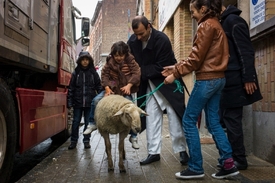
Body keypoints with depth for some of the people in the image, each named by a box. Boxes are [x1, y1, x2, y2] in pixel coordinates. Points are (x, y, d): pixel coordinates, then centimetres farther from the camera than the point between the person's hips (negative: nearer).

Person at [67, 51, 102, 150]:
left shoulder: (93, 72, 5)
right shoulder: (76, 73, 5)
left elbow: (99, 86, 5)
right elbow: (71, 88, 5)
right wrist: (69, 101, 0)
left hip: (90, 102, 0)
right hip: (78, 102, 1)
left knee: (88, 122, 7)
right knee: (76, 121, 5)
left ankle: (86, 141, 19)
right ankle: (73, 141, 16)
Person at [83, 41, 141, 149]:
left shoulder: (130, 61, -6)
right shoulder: (110, 62, -1)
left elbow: (136, 73, -15)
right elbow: (104, 74, -2)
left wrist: (129, 85, -28)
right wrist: (107, 88, -17)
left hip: (126, 91, -2)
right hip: (112, 89, 2)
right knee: (96, 100, -18)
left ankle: (133, 137, 7)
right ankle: (92, 123, 1)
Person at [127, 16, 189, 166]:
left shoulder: (162, 40, -22)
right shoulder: (132, 41, -5)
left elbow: (161, 67, -22)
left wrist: (141, 71, -20)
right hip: (149, 84, 5)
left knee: (174, 116, -1)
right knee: (151, 117, 4)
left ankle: (182, 150, 12)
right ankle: (153, 152, 12)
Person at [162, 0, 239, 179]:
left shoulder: (207, 25, -10)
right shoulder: (215, 25, 20)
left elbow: (196, 58, -15)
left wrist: (175, 74, -9)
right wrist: (176, 67, 13)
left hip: (207, 79, -10)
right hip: (217, 78, 10)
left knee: (189, 121, -2)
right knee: (214, 122, 11)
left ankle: (196, 168, 4)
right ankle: (228, 164, 11)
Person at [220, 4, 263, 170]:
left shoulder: (233, 20, -9)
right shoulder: (224, 22, 19)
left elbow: (245, 50, -17)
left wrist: (248, 78, -21)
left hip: (235, 79, -9)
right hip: (229, 79, 9)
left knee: (232, 118, -4)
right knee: (229, 118, 12)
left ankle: (239, 160, 6)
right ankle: (232, 156, 22)